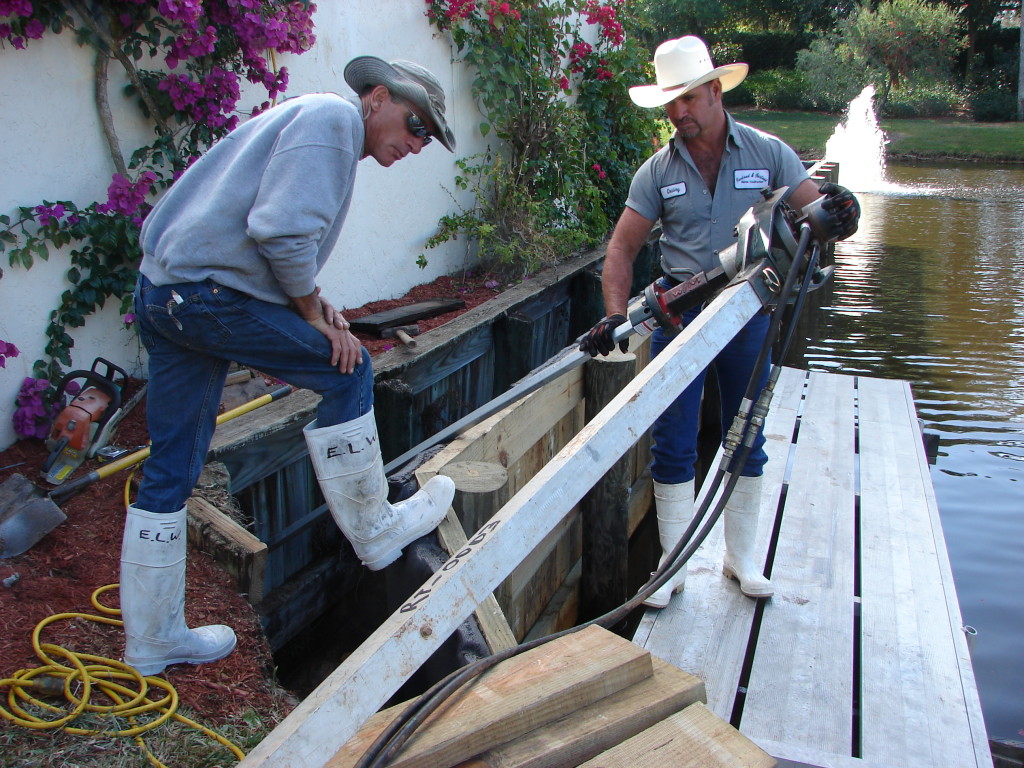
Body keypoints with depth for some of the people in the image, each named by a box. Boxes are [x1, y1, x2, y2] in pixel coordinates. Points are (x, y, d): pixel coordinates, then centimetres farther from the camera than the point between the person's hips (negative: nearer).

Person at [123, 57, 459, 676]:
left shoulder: (313, 122, 25)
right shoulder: (334, 116, -7)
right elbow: (282, 229, -20)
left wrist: (312, 304, 8)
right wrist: (313, 311, -7)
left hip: (164, 291, 11)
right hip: (207, 292, -11)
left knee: (172, 473, 13)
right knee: (346, 370, 0)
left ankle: (153, 637, 24)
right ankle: (373, 529, 14)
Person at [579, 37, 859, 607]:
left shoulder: (768, 153, -3)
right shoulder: (658, 171, -1)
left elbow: (819, 217, -6)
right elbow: (623, 246, -3)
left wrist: (840, 214, -31)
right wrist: (616, 314, -18)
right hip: (680, 315, 0)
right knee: (674, 444, 1)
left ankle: (742, 559, 27)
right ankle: (673, 566, 15)